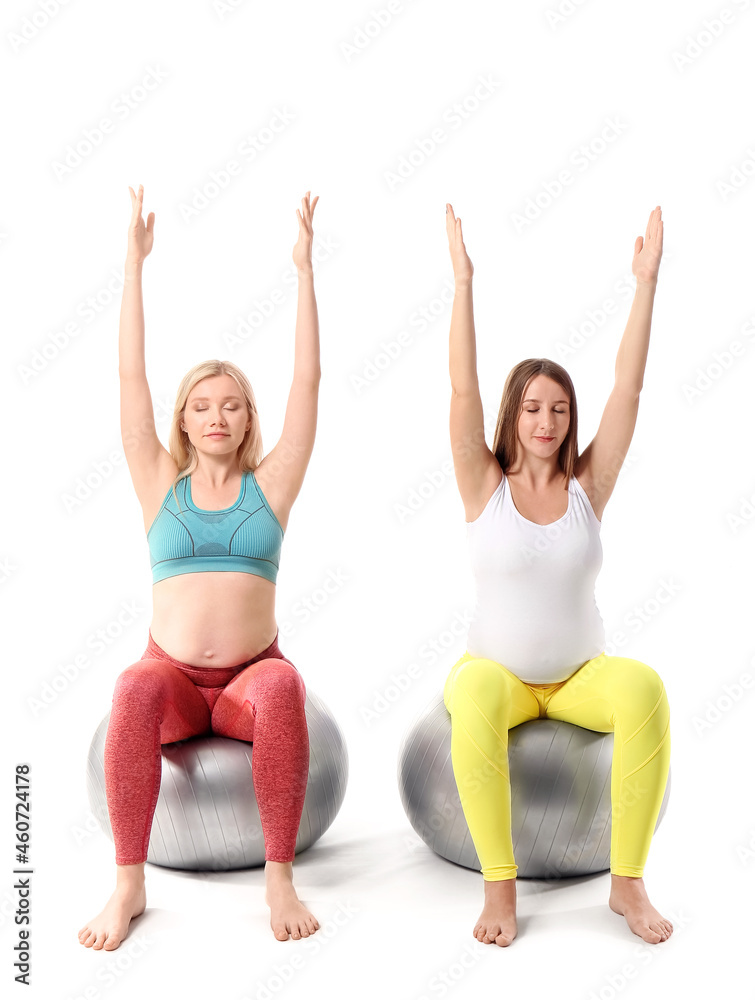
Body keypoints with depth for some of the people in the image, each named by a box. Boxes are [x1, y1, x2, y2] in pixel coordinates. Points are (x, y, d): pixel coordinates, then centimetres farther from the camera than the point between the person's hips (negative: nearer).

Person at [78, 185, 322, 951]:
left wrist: (304, 267, -3)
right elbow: (131, 378, 3)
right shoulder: (161, 484, 8)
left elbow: (308, 380, 0)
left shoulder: (269, 484, 6)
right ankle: (129, 881, -25)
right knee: (135, 692, -35)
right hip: (174, 674, 0)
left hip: (249, 674, 0)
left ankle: (279, 874, -27)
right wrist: (134, 262, 0)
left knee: (282, 686, -36)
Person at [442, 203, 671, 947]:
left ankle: (628, 879, -20)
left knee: (644, 689, -32)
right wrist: (463, 280, -17)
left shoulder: (587, 485, 1)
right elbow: (463, 391, -13)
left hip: (581, 674, 2)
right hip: (497, 670, -2)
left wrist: (646, 283, -8)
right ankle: (499, 884, -25)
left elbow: (628, 387, -5)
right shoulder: (485, 487, -3)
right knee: (475, 700, -38)